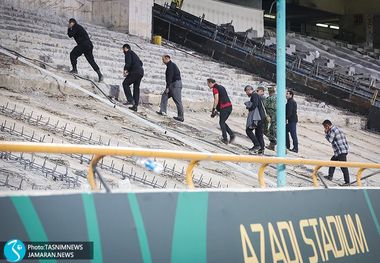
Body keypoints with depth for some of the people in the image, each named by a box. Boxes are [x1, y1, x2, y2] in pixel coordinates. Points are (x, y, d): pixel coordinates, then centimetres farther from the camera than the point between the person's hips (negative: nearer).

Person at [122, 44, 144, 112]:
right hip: (141, 72, 9)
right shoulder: (134, 54, 29)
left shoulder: (128, 52, 2)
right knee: (136, 88, 9)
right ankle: (135, 106, 6)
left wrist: (125, 69, -22)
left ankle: (130, 100, -14)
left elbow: (128, 62, -16)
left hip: (135, 72, -9)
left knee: (125, 83, -2)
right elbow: (140, 63, 32)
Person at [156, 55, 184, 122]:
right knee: (164, 96, 8)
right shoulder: (171, 65, 21)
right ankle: (162, 111, 5)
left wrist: (167, 87, -20)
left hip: (175, 84, -11)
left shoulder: (170, 65, -11)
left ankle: (181, 117, -4)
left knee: (178, 101, -7)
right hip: (173, 84, 11)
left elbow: (170, 76, -19)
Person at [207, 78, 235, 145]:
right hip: (229, 106, 9)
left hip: (224, 107, -9)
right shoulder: (221, 87, 22)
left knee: (222, 123, 4)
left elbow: (216, 99, -16)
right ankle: (231, 134, 3)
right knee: (222, 122, 17)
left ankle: (225, 139, 5)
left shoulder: (215, 88, -6)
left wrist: (213, 109, -13)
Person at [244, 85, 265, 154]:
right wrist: (249, 106, 13)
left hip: (256, 117, -10)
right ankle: (261, 149, 9)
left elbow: (254, 105, -21)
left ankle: (257, 145, -15)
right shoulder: (257, 95, 23)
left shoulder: (254, 95, -8)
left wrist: (249, 107, -4)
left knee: (248, 130, -9)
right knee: (259, 133, 10)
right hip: (261, 117, 10)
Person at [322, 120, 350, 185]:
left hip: (341, 151, -11)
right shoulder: (336, 128, 20)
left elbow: (330, 140, -12)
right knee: (333, 160, 23)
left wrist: (326, 133, -1)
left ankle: (347, 182, -10)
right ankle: (330, 176, 29)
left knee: (343, 166, -10)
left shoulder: (332, 130, -12)